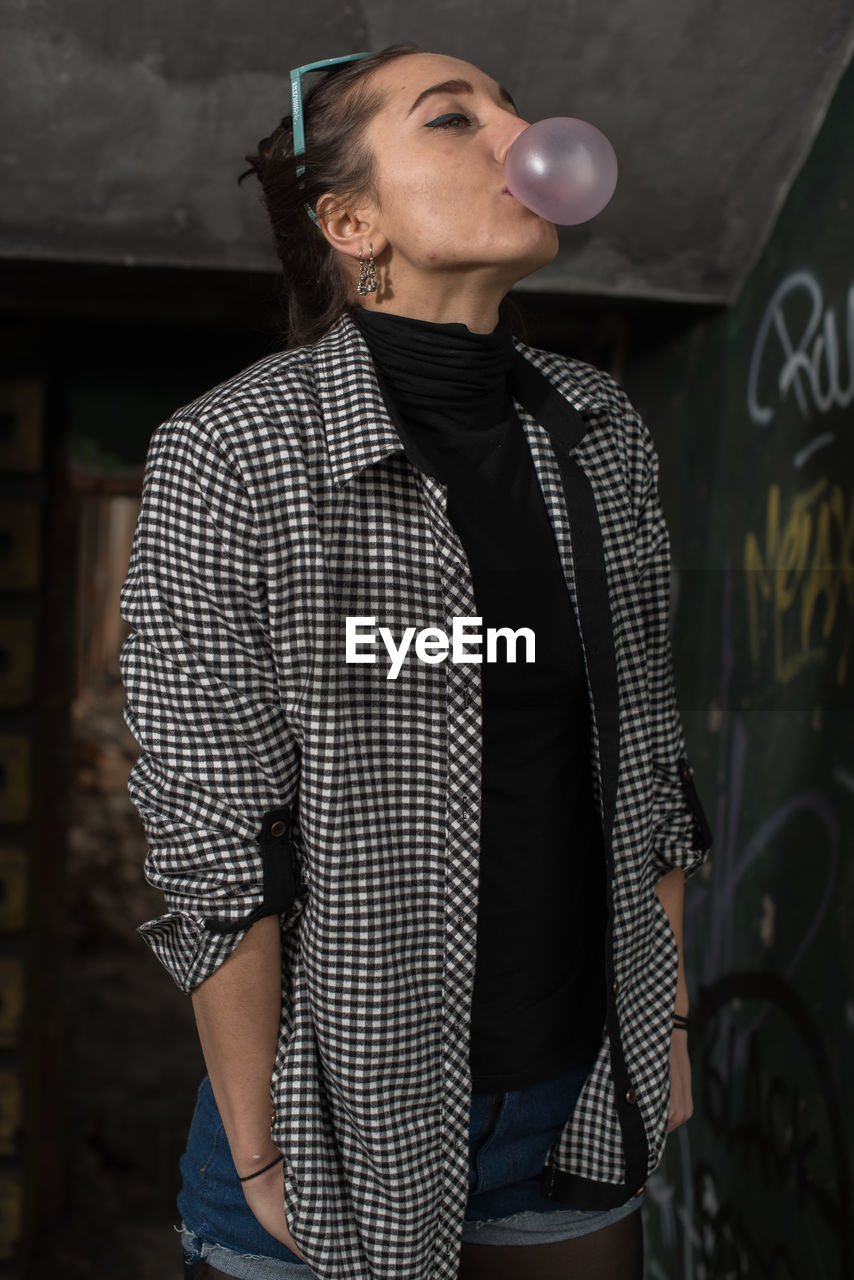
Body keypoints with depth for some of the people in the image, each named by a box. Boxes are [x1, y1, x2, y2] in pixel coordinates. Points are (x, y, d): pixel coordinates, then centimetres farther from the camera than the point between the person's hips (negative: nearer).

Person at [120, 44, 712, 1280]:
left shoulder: (603, 432, 2)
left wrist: (668, 1018, 9)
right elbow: (217, 845, -14)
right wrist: (261, 1152, -11)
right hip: (342, 1131, -4)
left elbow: (645, 759, 7)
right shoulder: (232, 455, -15)